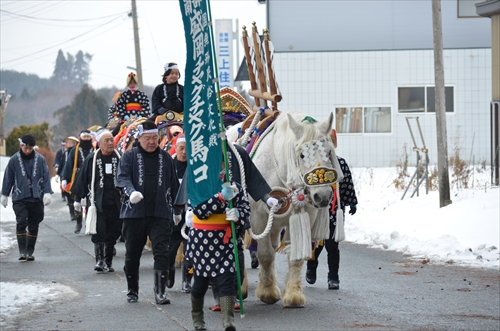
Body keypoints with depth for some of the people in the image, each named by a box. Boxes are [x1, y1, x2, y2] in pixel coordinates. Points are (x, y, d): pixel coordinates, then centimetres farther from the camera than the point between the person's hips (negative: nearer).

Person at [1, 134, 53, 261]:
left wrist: (47, 192, -5)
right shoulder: (14, 160, 1)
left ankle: (30, 252, 15)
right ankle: (22, 251, -12)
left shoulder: (40, 159, 3)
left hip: (37, 198, 1)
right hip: (20, 198, -1)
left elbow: (46, 177, 5)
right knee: (21, 223, -14)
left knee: (34, 226, 5)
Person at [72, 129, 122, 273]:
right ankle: (99, 260, -7)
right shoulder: (91, 160, 3)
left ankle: (108, 262, 14)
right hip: (98, 203, -2)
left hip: (115, 203, 2)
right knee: (99, 232, -10)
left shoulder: (119, 159, 5)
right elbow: (82, 180, 8)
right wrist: (78, 199, 7)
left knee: (112, 234, 5)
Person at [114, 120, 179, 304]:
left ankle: (160, 291, -12)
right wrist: (131, 192, -29)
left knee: (162, 251, -12)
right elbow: (122, 178, -10)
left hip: (160, 214, 1)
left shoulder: (165, 158, 12)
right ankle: (132, 290, 25)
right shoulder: (129, 157, 3)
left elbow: (173, 185, 18)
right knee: (132, 254, 9)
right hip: (134, 212, -1)